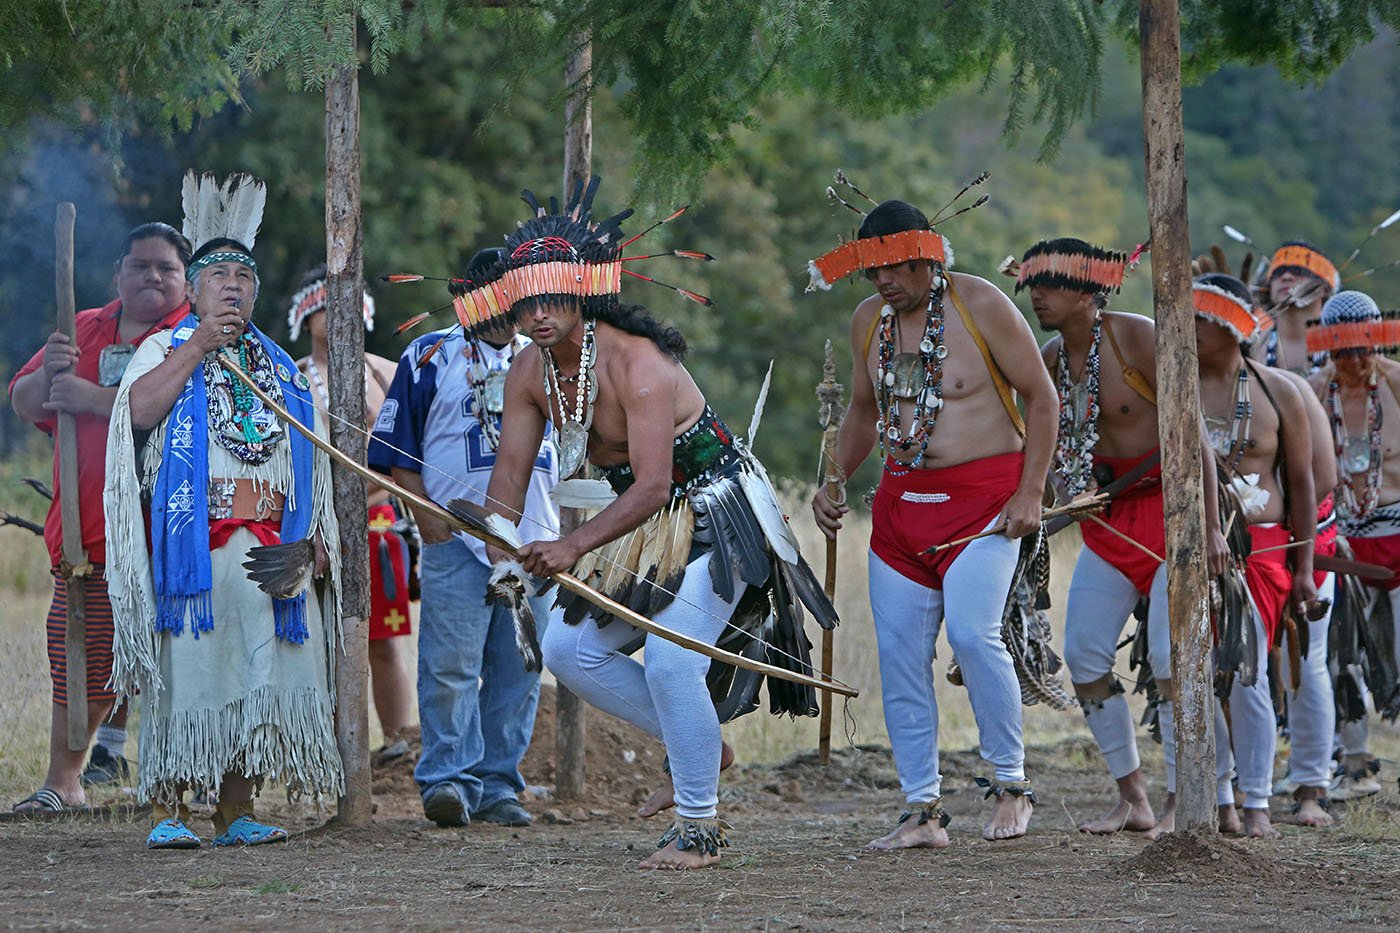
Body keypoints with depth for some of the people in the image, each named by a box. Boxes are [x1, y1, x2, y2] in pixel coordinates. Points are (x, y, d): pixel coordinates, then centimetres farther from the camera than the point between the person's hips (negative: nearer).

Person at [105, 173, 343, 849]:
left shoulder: (281, 369, 22)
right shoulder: (166, 350, 10)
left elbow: (308, 460, 23)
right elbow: (140, 408, -12)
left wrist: (307, 542, 10)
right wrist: (201, 344, -12)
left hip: (269, 551, 4)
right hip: (189, 541, -4)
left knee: (258, 672, -2)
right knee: (186, 666, -10)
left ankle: (235, 810, 3)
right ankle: (167, 808, -9)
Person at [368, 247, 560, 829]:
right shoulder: (430, 357, 3)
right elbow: (396, 452, 0)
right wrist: (431, 523, -9)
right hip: (457, 538, -4)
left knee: (519, 670, 3)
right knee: (451, 665, -10)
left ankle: (496, 784, 9)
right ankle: (448, 778, -6)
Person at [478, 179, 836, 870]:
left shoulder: (634, 362, -28)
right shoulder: (529, 375, -4)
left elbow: (652, 484, -35)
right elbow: (509, 475, -4)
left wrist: (572, 548, -46)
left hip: (716, 519, -9)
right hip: (646, 525, 9)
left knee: (670, 660, -21)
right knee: (569, 649, 4)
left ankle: (698, 826, -7)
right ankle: (694, 747, 18)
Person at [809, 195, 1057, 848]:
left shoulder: (980, 306, -9)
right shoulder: (869, 321, 8)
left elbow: (1041, 396, -4)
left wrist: (1030, 495, -10)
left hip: (983, 494, -6)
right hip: (901, 497, 6)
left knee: (972, 633, -21)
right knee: (899, 653, -2)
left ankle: (1011, 783, -5)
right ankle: (922, 811, 4)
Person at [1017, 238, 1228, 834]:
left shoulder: (1137, 339, -15)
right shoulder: (1050, 360, 3)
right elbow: (1048, 449, 16)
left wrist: (1210, 524, -20)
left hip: (1169, 506, -7)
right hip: (1110, 516, 7)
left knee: (1169, 657, -15)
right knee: (1084, 656, 0)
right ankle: (1133, 800, 11)